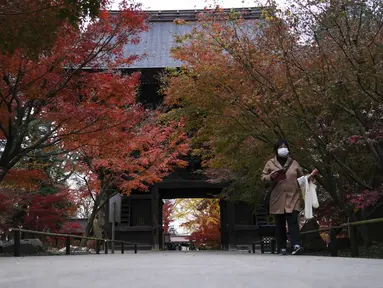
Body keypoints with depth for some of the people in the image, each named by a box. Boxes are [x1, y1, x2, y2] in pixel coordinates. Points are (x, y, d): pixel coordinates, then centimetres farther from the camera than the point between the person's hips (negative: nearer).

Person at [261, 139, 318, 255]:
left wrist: (310, 176, 2)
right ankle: (282, 248, 11)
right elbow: (263, 178, 10)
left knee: (293, 221, -13)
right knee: (280, 224, 5)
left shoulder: (294, 163, 13)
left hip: (293, 198, 0)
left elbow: (301, 178, 20)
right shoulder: (270, 163, 9)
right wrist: (271, 177, -10)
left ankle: (296, 245, -22)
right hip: (277, 199, 0)